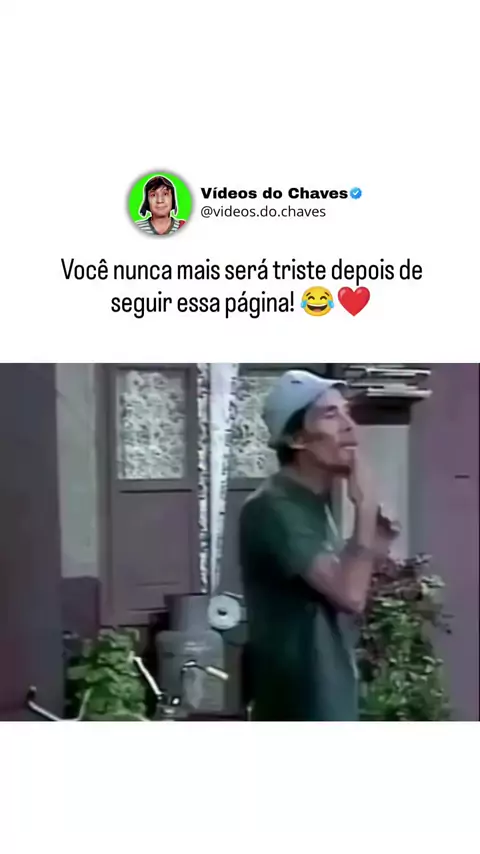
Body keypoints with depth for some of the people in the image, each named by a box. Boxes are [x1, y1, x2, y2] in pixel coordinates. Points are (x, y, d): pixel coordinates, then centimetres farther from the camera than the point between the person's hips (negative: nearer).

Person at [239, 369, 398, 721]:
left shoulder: (314, 505, 11)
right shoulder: (272, 508, -19)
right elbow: (349, 594, -27)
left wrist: (370, 547, 3)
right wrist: (366, 506, -20)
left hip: (327, 705, 10)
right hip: (301, 710, -10)